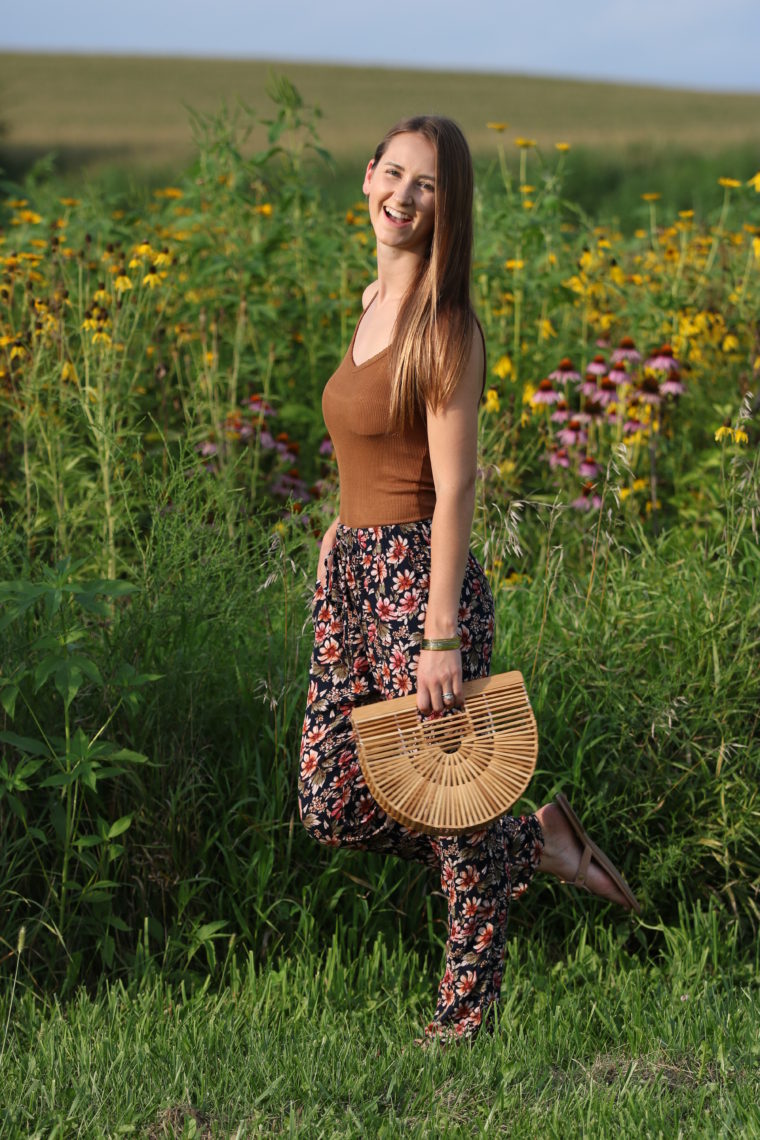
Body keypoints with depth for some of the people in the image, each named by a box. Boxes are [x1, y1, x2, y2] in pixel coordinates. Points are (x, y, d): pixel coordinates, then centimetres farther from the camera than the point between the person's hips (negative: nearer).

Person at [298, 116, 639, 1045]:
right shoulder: (374, 300, 12)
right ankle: (537, 841, 27)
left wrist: (442, 635, -19)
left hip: (419, 579, -9)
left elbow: (453, 490, -17)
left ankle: (468, 1012, 21)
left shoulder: (444, 324, -14)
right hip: (350, 578, 9)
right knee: (329, 810, 9)